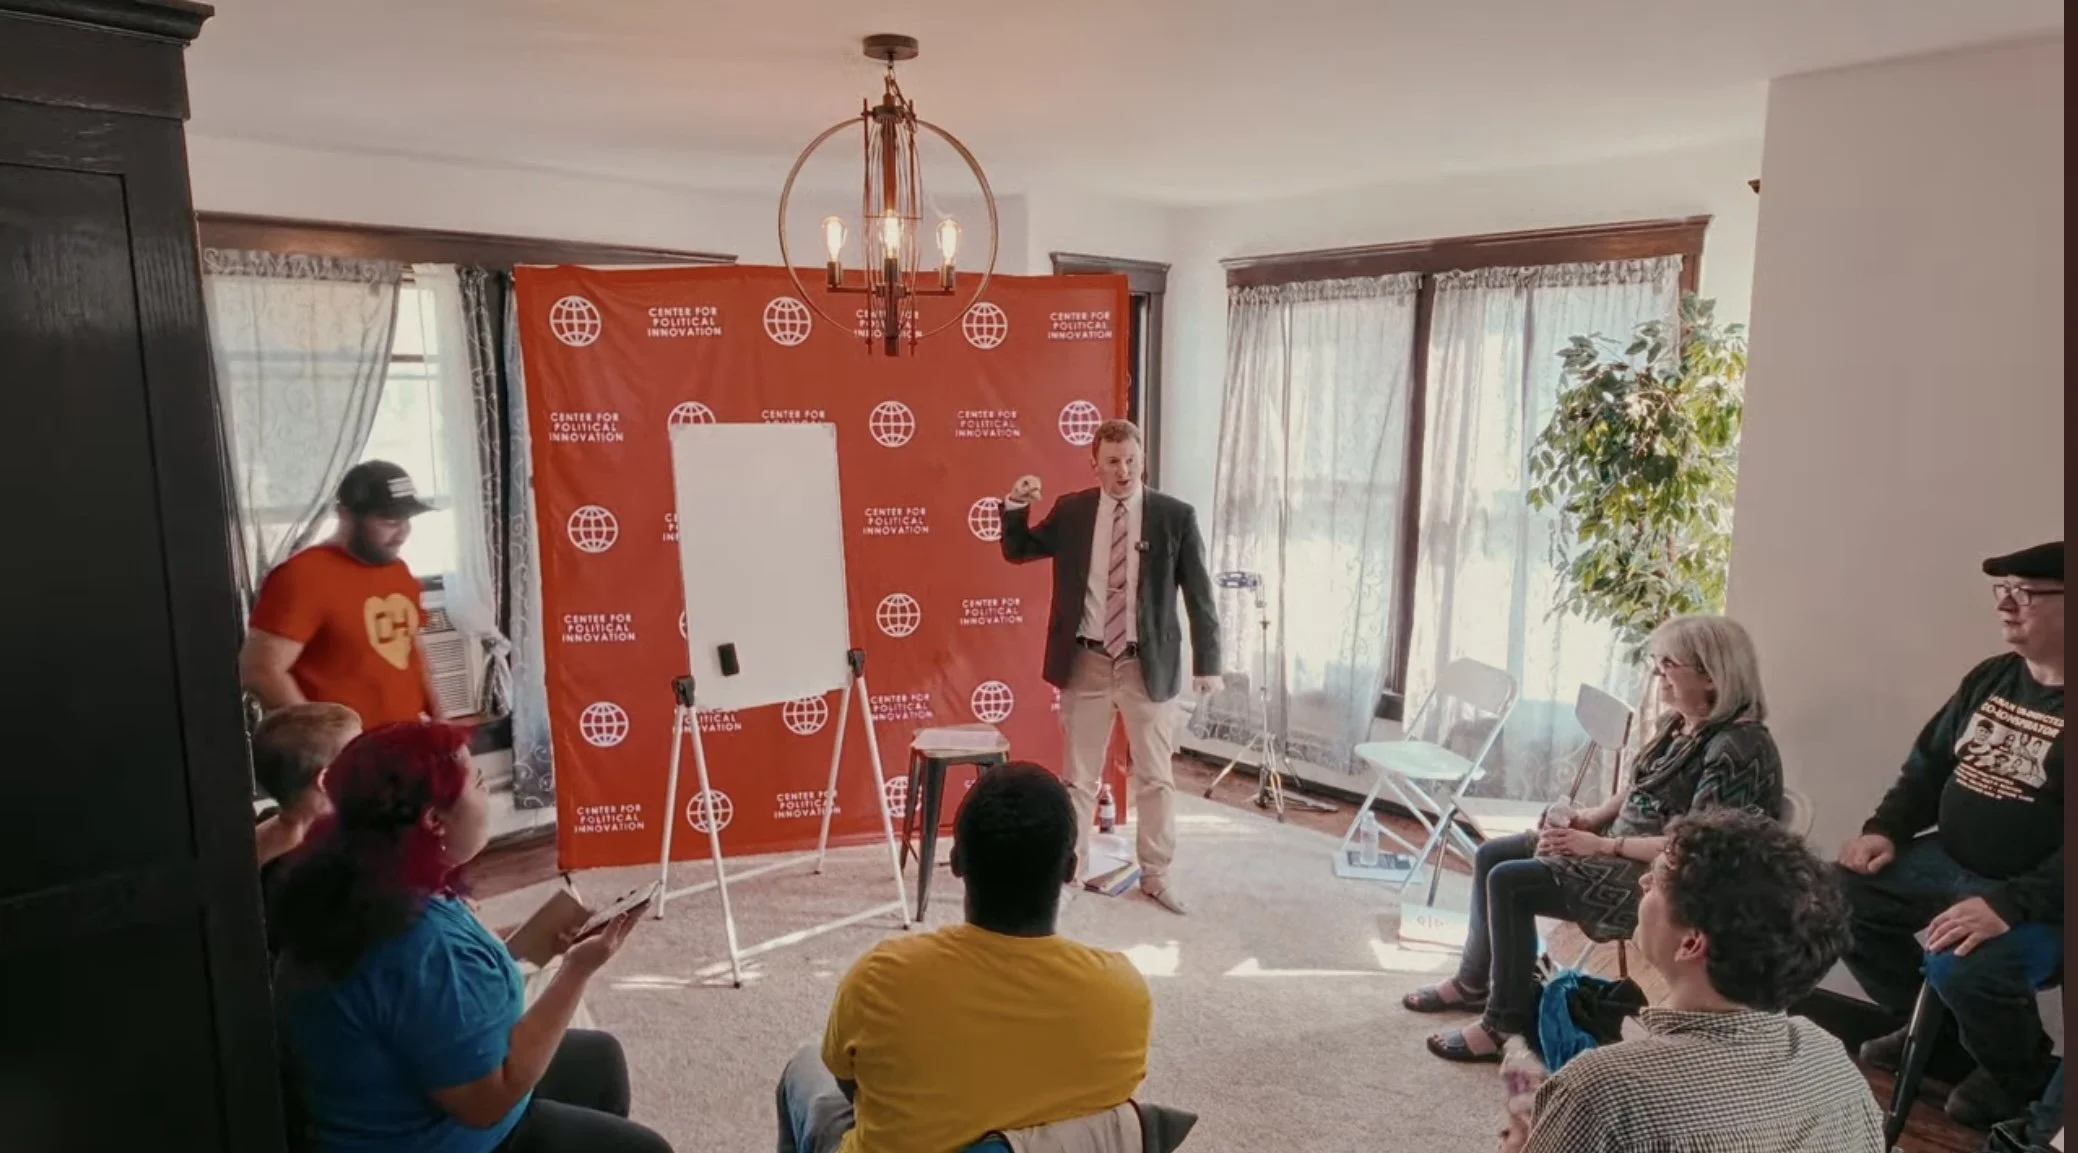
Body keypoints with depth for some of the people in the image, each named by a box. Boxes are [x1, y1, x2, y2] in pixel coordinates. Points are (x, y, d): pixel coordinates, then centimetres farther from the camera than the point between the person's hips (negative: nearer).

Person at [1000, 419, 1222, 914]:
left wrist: (1207, 662, -5)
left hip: (1148, 663, -1)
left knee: (1155, 777, 9)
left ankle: (1156, 874, 25)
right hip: (1086, 661, 1)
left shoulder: (1175, 516, -5)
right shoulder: (1070, 511, 0)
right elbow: (1017, 552, 11)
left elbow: (1200, 594, -2)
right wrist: (1015, 507, -8)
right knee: (1079, 775, 12)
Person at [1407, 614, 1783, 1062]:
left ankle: (1506, 1024, -7)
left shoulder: (1738, 747, -23)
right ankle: (1475, 981, 22)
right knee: (1491, 855, 8)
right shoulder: (1680, 724, 6)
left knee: (1510, 882, -21)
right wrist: (1587, 820, 1)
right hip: (1623, 845, 10)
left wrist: (1602, 845, -23)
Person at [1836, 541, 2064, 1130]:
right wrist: (1886, 828, 2)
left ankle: (2019, 1074, 6)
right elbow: (1929, 764, 15)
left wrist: (2009, 905, -33)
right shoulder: (1990, 678, 7)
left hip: (2038, 896, -8)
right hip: (1948, 861, 8)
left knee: (1961, 968, -31)